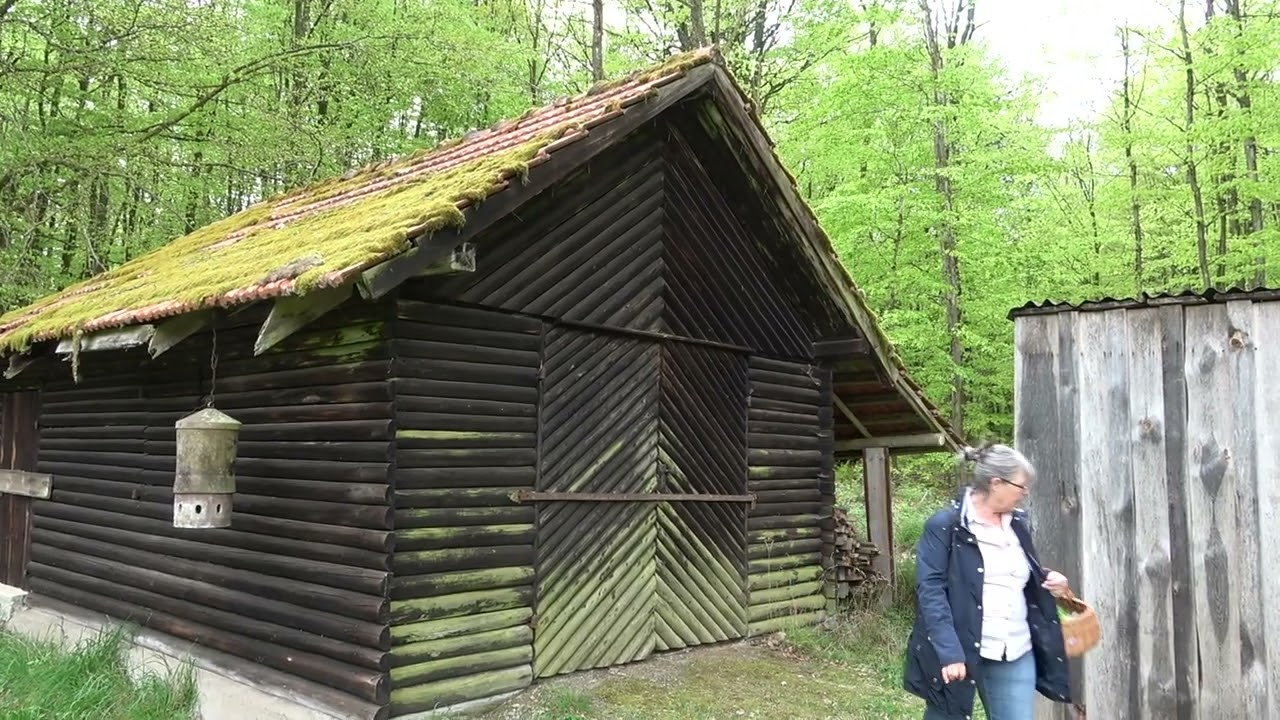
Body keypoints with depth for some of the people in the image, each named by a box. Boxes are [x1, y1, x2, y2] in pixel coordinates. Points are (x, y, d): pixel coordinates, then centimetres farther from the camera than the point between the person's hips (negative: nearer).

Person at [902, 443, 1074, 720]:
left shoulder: (1017, 524, 12)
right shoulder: (945, 525, -9)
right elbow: (930, 589, -14)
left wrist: (1048, 579, 3)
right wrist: (948, 652, -22)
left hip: (1015, 655, 6)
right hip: (958, 651, -6)